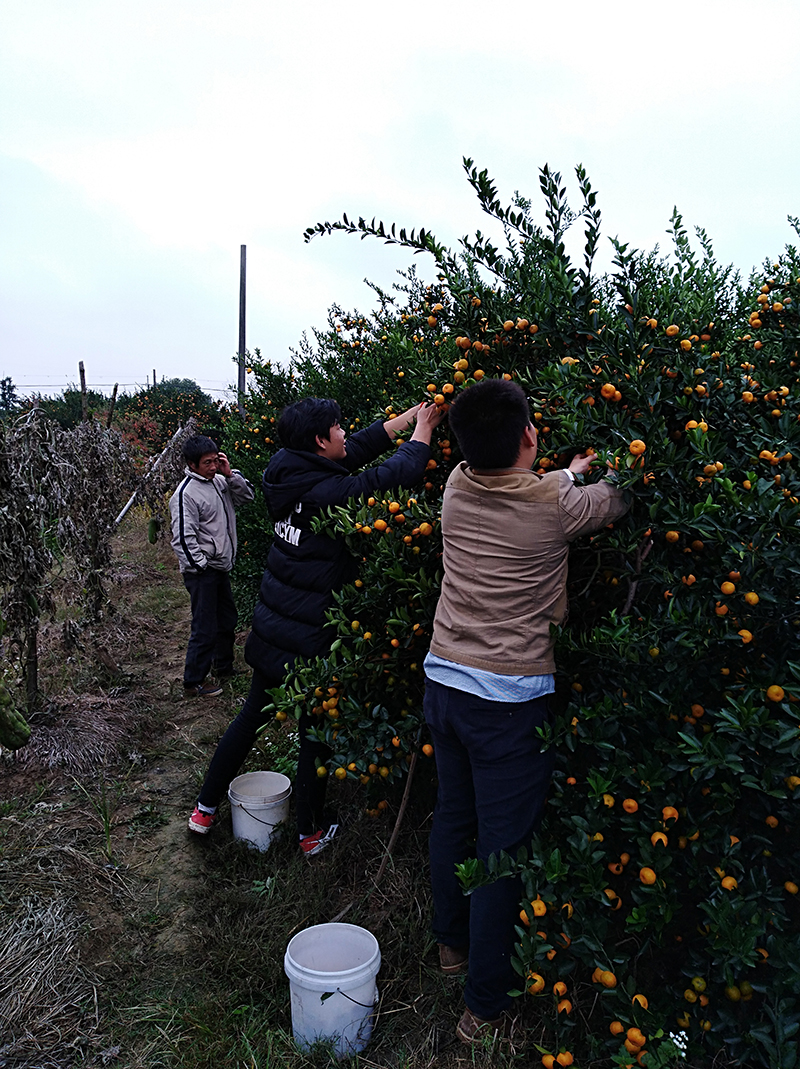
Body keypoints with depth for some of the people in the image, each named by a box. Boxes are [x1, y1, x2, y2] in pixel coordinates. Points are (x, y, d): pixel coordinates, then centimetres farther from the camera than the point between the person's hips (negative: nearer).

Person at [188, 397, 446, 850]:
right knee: (316, 732, 13)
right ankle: (313, 831, 32)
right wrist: (423, 429, 2)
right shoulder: (333, 492, -23)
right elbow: (399, 472, -17)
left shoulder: (288, 474, 0)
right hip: (310, 641, -7)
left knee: (253, 713, 24)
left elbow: (358, 450, 10)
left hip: (269, 628, 7)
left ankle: (205, 808, 38)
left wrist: (409, 416, 14)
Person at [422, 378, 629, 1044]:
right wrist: (595, 470, 24)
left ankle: (453, 942, 45)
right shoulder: (555, 507, -16)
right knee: (503, 848, 8)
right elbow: (616, 501, 4)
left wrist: (568, 473, 28)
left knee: (453, 818, 23)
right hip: (510, 701, -6)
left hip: (443, 682, 6)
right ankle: (486, 1005, 23)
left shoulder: (457, 488, -2)